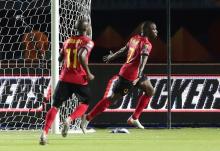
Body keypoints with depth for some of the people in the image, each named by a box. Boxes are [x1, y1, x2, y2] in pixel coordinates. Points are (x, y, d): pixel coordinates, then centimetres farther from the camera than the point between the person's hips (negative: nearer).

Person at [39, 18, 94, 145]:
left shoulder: (68, 40, 12)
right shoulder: (88, 42, -5)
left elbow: (60, 58, 17)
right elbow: (81, 56, -22)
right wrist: (88, 73, -16)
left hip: (65, 78, 4)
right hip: (80, 79, -4)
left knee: (56, 105, 5)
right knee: (85, 103, 19)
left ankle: (45, 133, -12)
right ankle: (69, 119, -9)